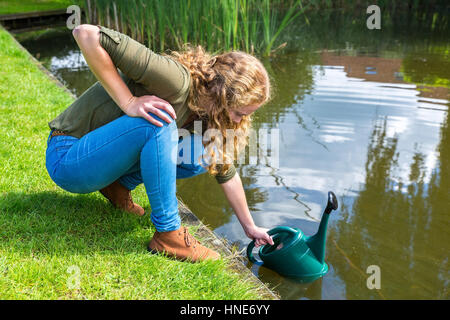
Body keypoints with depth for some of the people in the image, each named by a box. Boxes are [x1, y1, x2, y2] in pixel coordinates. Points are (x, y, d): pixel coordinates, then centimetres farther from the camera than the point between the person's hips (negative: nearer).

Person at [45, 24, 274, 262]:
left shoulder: (207, 111, -2)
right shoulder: (177, 79, -28)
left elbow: (225, 171, 10)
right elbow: (86, 34, -32)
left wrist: (250, 227, 16)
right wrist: (129, 102, -33)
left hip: (108, 161, 7)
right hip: (67, 158, -7)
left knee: (206, 157, -4)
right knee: (159, 123, -33)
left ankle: (119, 186, 7)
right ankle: (168, 234, -19)